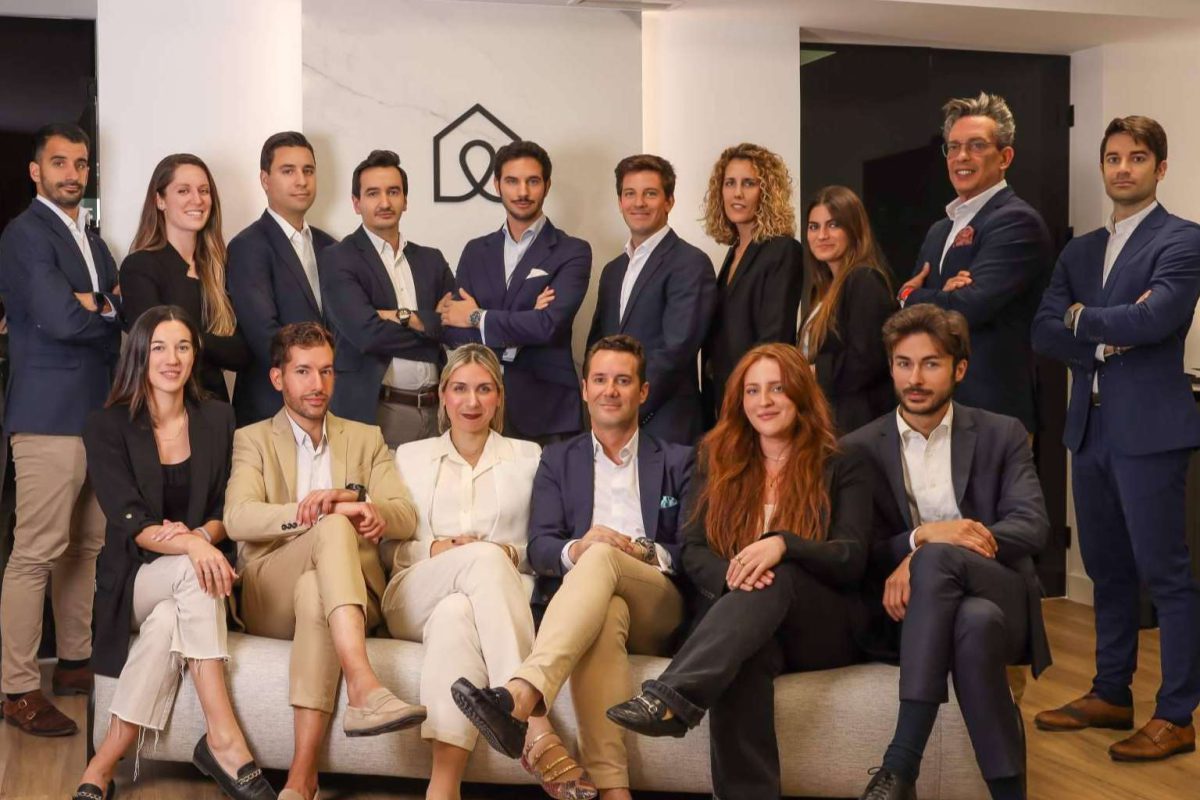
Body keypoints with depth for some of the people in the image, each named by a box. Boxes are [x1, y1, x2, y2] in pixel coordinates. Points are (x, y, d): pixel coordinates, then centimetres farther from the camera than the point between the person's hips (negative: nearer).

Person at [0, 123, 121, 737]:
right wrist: (110, 313, -1)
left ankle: (74, 662, 25)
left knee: (87, 546, 13)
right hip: (50, 415, -8)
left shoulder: (91, 239, 19)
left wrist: (96, 307, -9)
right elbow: (61, 319, -19)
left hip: (98, 411, 8)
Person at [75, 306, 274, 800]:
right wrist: (189, 545, -34)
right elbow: (127, 522, -15)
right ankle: (223, 740, -38)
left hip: (194, 582, 2)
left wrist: (201, 534, -18)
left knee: (167, 623, -34)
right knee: (194, 573, -36)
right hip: (135, 578, -2)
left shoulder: (218, 420, 6)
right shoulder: (107, 427, -3)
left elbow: (228, 509, 6)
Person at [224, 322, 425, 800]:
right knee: (334, 527, -33)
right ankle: (363, 688, -51)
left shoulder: (366, 439, 20)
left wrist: (359, 505, -17)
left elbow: (406, 519, 5)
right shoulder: (253, 439, 14)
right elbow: (237, 519, -7)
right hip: (271, 597, -1)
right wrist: (320, 513, -22)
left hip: (348, 596, 2)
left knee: (314, 593, -37)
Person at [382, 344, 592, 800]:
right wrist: (435, 549, -6)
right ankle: (535, 730, -49)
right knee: (484, 558, -37)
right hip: (416, 596, 0)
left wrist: (513, 554, -9)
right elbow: (391, 549, 16)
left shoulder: (528, 457, 19)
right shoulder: (411, 456, 22)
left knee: (456, 615, -41)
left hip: (502, 595, 0)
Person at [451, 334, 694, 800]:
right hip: (584, 601, 1)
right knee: (606, 612, -39)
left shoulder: (677, 461, 18)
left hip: (659, 612, 0)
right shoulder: (558, 460, 21)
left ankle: (520, 696, -58)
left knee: (601, 554, -35)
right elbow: (538, 548, 7)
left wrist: (644, 552, -14)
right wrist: (575, 550, -17)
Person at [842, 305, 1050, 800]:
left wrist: (926, 553, -20)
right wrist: (921, 535, -20)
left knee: (938, 558, -37)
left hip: (1000, 604, 0)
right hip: (911, 613, 0)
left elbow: (1033, 527, -5)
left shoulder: (1002, 435, 11)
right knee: (973, 625, -38)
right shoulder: (860, 449, 10)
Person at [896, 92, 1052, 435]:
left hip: (989, 410, -7)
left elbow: (970, 307, -20)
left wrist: (911, 297, 0)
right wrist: (942, 295, -12)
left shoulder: (1017, 222, -9)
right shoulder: (939, 231, 17)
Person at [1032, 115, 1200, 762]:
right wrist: (1106, 340, -11)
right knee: (1107, 571, 15)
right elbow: (1043, 332, 5)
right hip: (1090, 429, 7)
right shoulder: (1080, 252, 15)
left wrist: (1083, 319, -5)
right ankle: (1111, 695, 27)